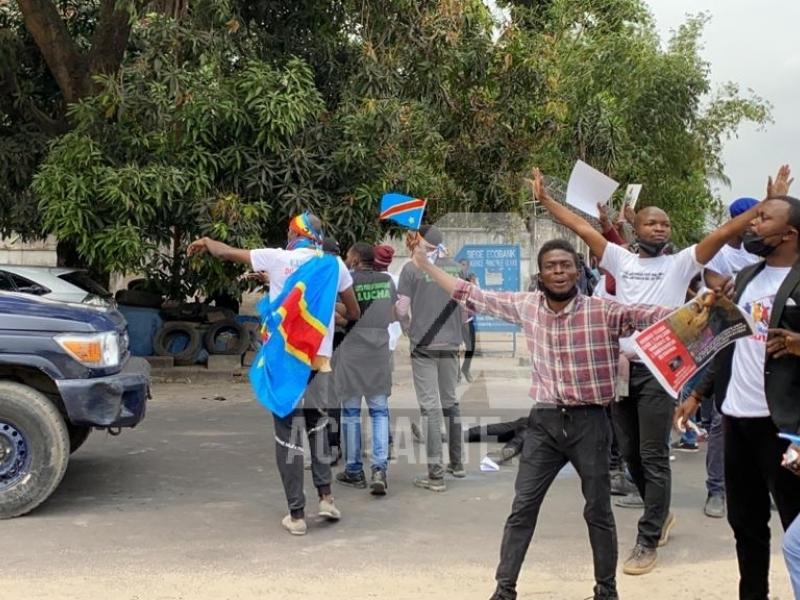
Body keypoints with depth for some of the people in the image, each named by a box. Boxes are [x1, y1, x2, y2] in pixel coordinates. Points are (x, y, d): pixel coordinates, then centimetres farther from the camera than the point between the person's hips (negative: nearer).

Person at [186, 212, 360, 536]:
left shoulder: (278, 258, -1)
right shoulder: (334, 265, 5)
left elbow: (226, 252, 11)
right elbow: (354, 314, 14)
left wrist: (205, 241, 31)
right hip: (319, 360, 3)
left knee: (288, 434, 2)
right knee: (318, 427, 22)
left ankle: (297, 515, 5)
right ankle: (326, 497, 15)